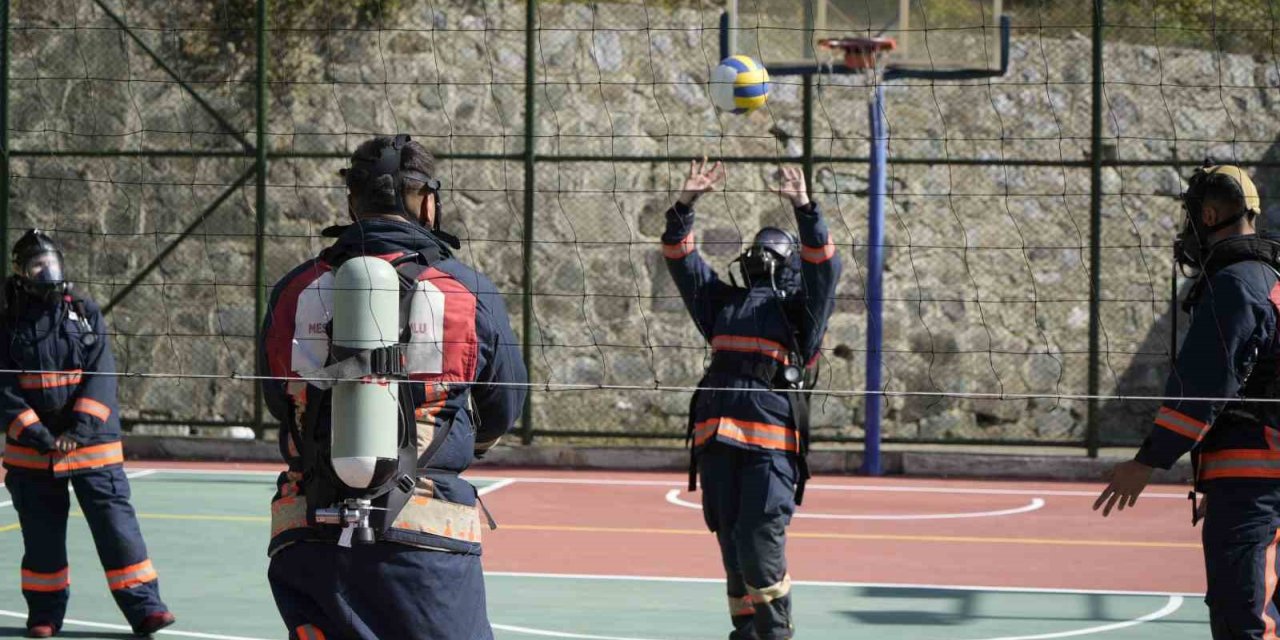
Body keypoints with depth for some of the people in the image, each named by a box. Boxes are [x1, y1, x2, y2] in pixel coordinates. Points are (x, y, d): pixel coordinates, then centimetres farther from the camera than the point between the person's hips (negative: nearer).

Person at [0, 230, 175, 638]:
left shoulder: (85, 313, 4)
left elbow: (101, 375, -4)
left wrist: (79, 429, -15)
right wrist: (35, 433, -14)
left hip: (92, 442, -1)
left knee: (116, 523, -6)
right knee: (42, 533, 7)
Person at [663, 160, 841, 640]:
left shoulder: (800, 308, 14)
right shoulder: (723, 302, 26)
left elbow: (824, 264, -3)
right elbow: (680, 257, 23)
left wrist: (803, 208, -13)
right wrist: (686, 203, 11)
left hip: (772, 442, -5)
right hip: (716, 438, 5)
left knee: (759, 541, -13)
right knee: (731, 546, 6)